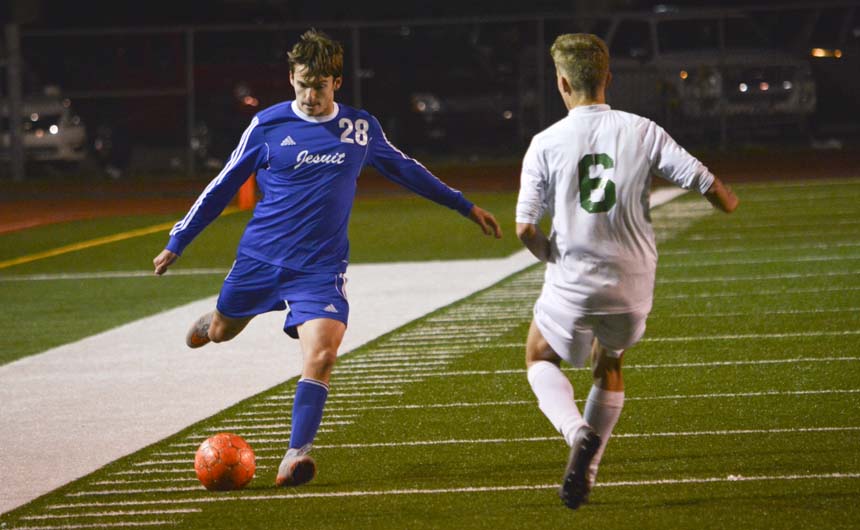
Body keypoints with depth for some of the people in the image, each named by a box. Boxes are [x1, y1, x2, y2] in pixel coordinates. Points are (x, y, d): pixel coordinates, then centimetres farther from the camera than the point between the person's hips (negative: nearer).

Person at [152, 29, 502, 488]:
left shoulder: (361, 127, 2)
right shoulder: (268, 125, -4)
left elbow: (404, 169, 20)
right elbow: (223, 186, 5)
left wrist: (465, 206, 25)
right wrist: (177, 242, 7)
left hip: (320, 267, 0)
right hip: (260, 256, 0)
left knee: (321, 354, -22)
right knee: (221, 332, 17)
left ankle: (295, 455, -19)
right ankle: (213, 321, 56)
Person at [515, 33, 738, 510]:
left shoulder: (545, 144, -8)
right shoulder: (642, 132, -5)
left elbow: (525, 228, -11)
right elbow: (702, 181, -5)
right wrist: (728, 202, 20)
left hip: (572, 283, -2)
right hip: (633, 283, 2)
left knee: (539, 358, 23)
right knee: (609, 366, 29)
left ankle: (578, 432, -5)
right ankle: (586, 471, 28)